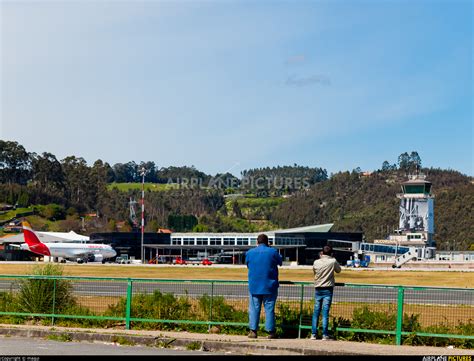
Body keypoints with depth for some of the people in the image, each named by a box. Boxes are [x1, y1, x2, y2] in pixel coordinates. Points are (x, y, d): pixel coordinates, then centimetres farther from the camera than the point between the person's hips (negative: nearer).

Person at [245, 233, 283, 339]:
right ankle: (270, 331, 2)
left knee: (254, 308, 5)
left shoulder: (249, 253, 2)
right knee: (269, 309, 2)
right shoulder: (273, 252, -5)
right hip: (269, 286, -1)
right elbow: (280, 262, 12)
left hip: (254, 286, 1)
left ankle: (253, 331, 1)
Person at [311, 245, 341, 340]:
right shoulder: (333, 261, -8)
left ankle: (313, 334, 7)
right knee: (325, 312, -3)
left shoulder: (316, 262, -2)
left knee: (316, 311, 8)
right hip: (328, 289, -3)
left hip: (318, 289, 3)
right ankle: (325, 334, -4)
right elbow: (338, 270, 9)